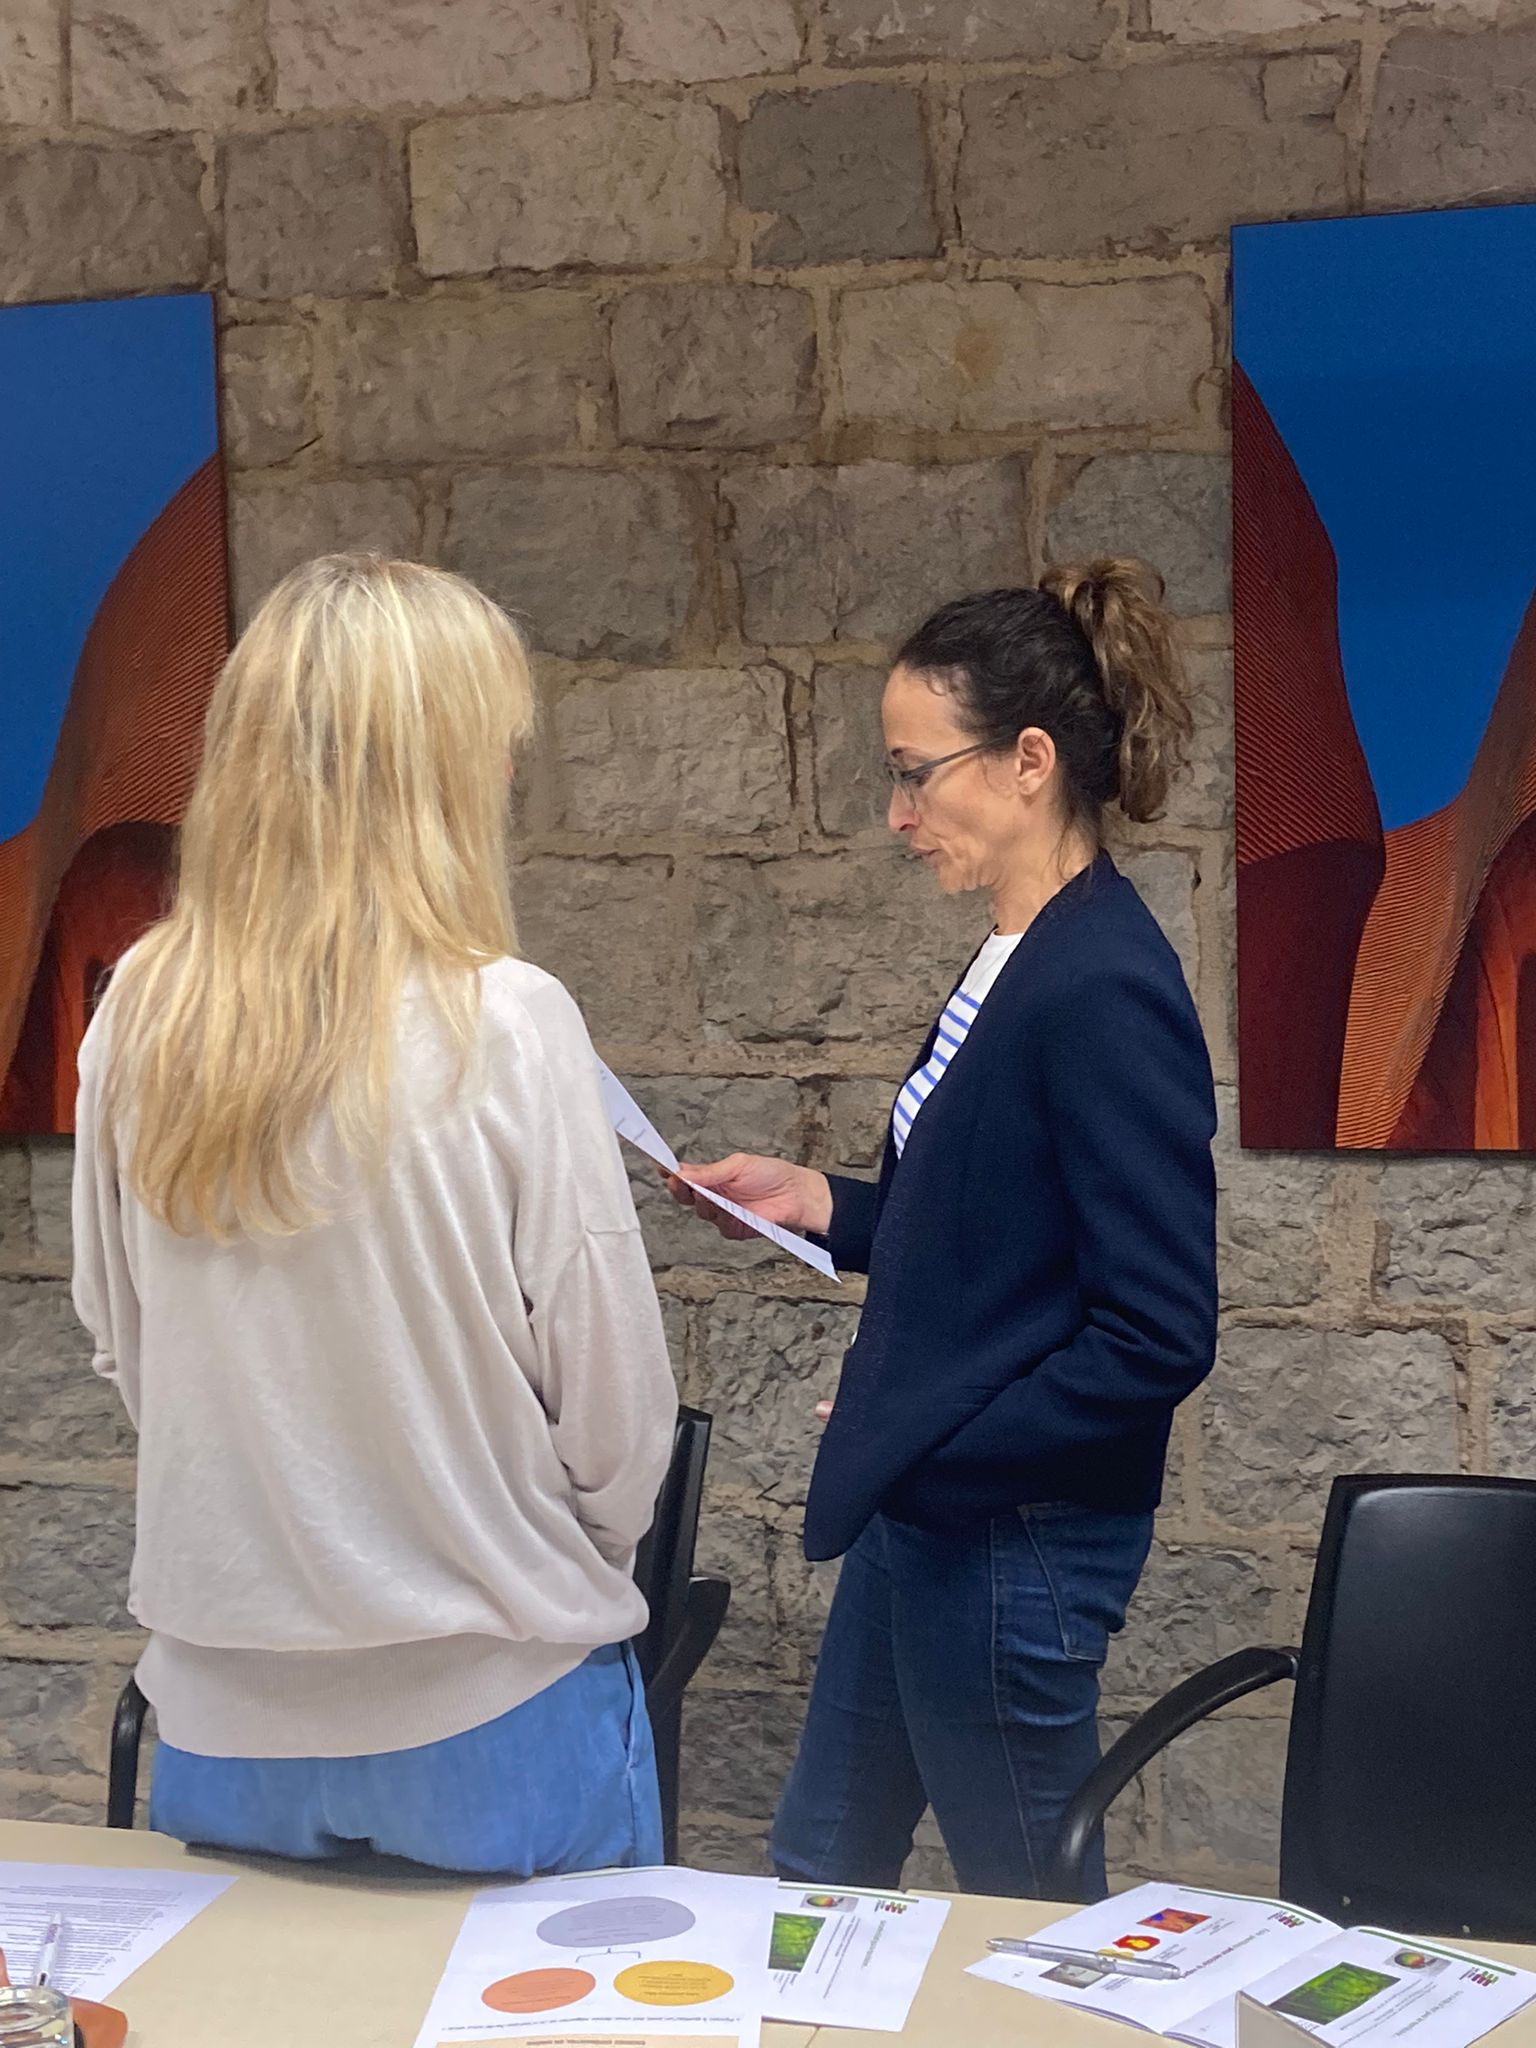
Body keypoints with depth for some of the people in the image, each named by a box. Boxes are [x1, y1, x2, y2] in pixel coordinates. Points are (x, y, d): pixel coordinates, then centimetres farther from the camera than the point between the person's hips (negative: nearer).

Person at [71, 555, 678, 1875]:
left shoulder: (144, 1012, -8)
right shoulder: (504, 1027, -20)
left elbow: (117, 1337, 4)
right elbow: (614, 1408, -11)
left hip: (224, 1705, 4)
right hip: (490, 1713, -3)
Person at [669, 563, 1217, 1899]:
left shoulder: (1104, 991, -23)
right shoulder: (1022, 957, 6)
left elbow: (1158, 1335, -24)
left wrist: (936, 1451, -17)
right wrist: (817, 1202, 4)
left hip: (1013, 1537, -9)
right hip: (922, 1517, 9)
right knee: (819, 1873, 21)